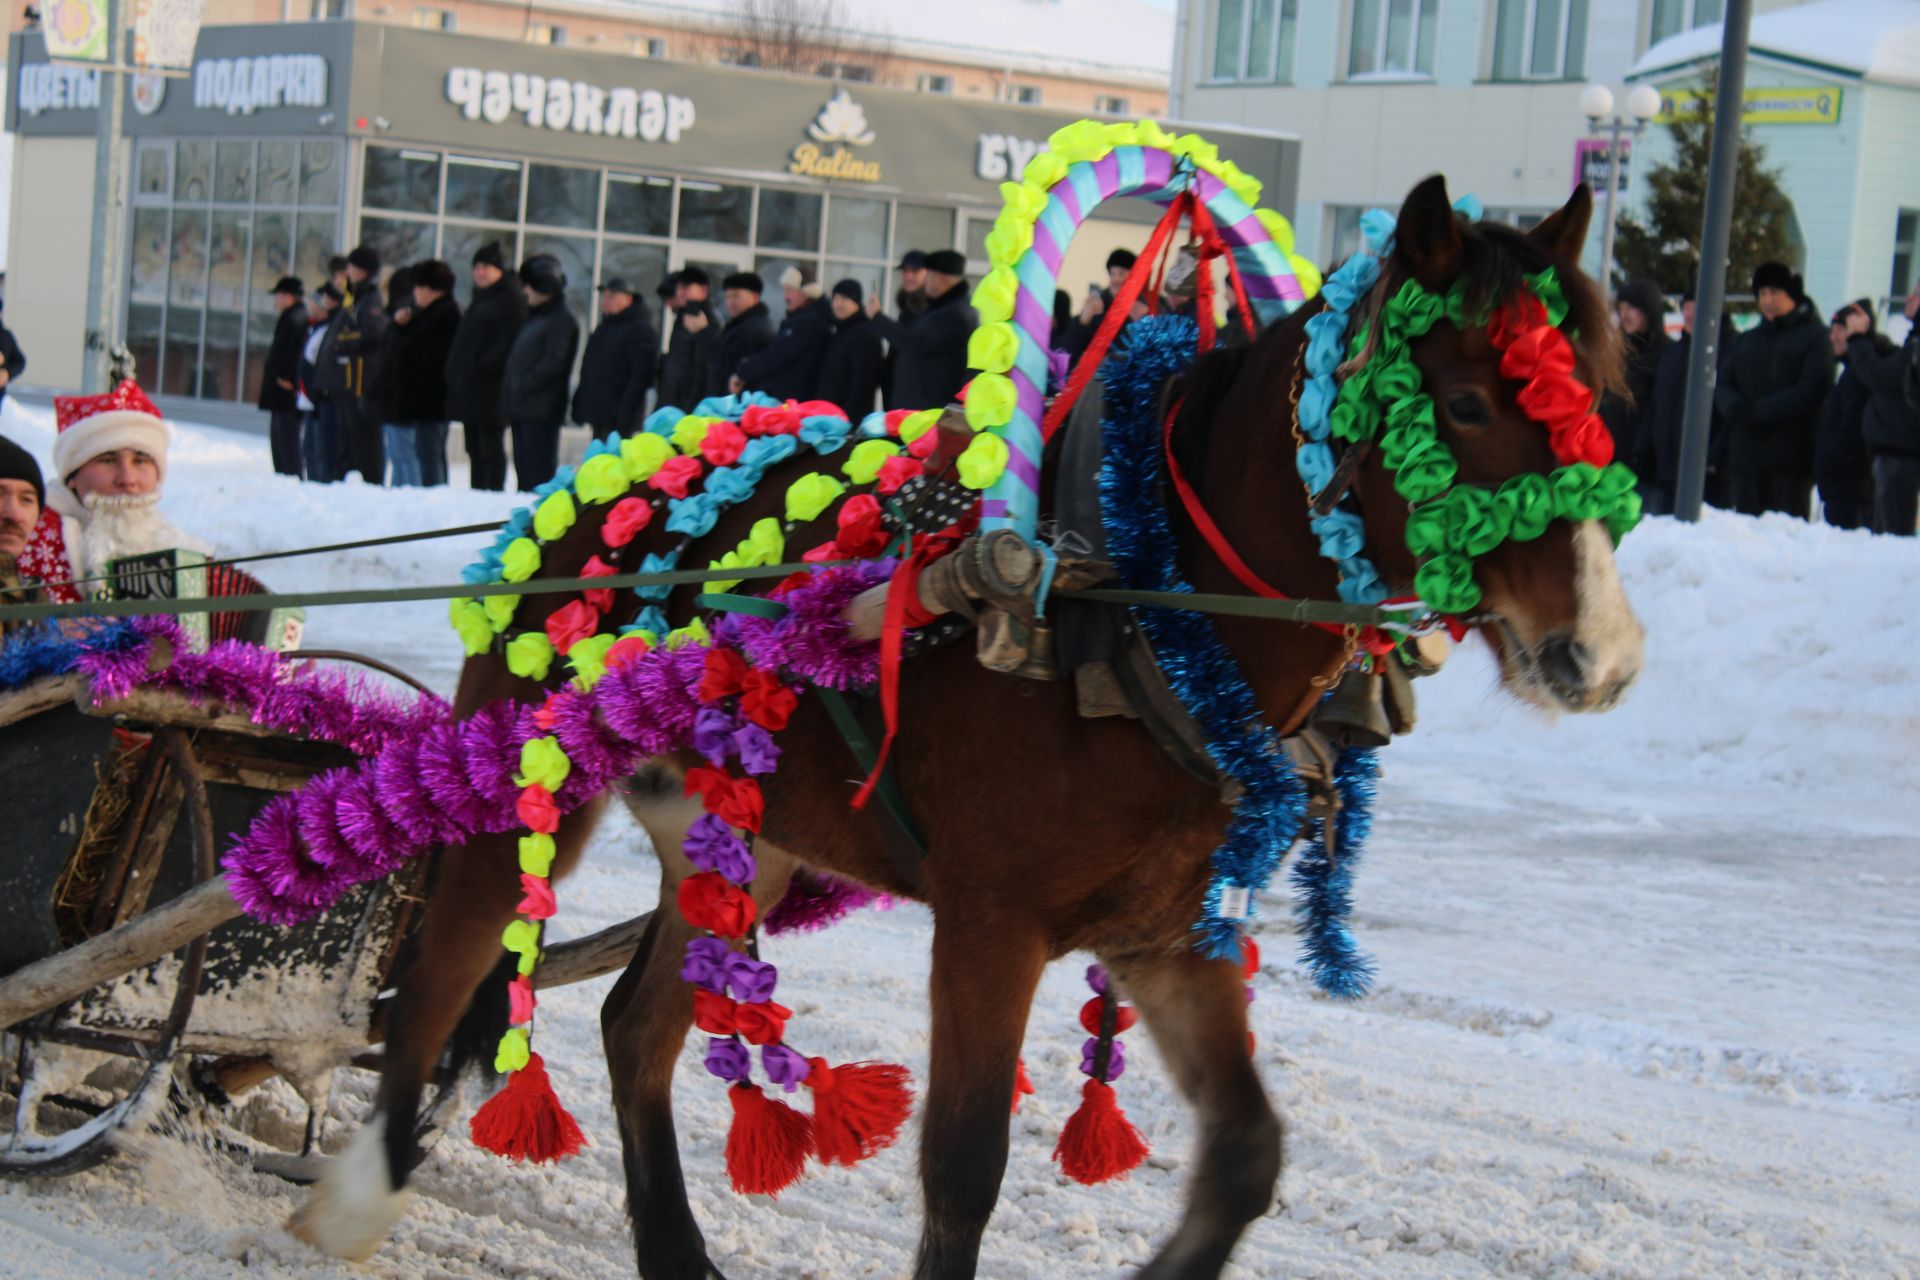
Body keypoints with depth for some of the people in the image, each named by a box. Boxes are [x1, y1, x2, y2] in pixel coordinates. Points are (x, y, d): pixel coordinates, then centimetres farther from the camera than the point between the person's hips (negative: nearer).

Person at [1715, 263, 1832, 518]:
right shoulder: (1746, 341, 20)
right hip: (1746, 454, 5)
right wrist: (1736, 408, -11)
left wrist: (1758, 411, -14)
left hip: (1791, 459, -5)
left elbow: (1811, 391, -10)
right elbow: (1723, 385, 13)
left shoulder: (1813, 337, 2)